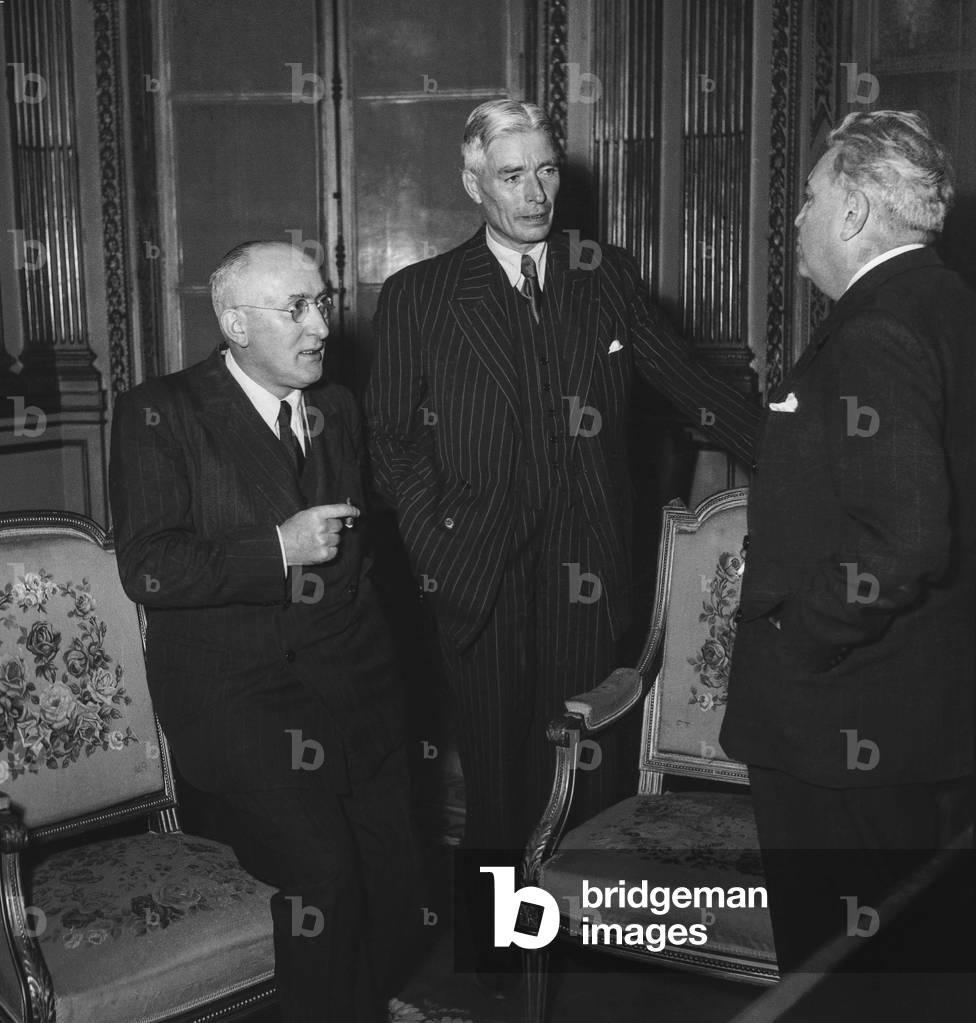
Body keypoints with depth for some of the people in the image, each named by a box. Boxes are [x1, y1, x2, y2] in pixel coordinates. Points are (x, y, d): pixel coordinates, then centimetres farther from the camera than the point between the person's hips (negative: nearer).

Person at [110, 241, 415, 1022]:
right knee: (323, 875, -18)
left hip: (352, 685, 5)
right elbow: (148, 570, -12)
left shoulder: (339, 408, 15)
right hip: (235, 689, -5)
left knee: (390, 877, -2)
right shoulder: (160, 415, -4)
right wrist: (280, 549, -15)